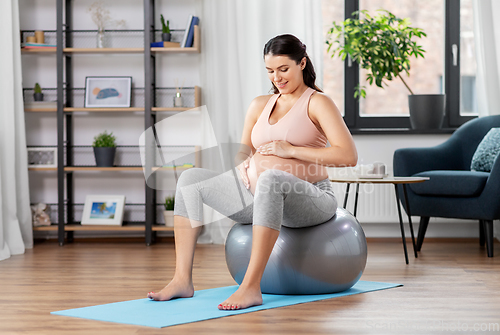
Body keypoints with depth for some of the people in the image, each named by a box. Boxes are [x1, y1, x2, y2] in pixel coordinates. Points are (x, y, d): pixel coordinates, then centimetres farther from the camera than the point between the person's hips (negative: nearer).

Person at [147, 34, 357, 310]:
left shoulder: (318, 103, -1)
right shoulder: (260, 105, 16)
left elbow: (349, 156, -13)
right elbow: (243, 153, 22)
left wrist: (290, 150, -16)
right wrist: (246, 164, -1)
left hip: (311, 200, -6)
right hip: (259, 195, 7)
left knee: (271, 179, -41)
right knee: (191, 179, -8)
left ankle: (251, 287, -44)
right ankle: (182, 279, -15)